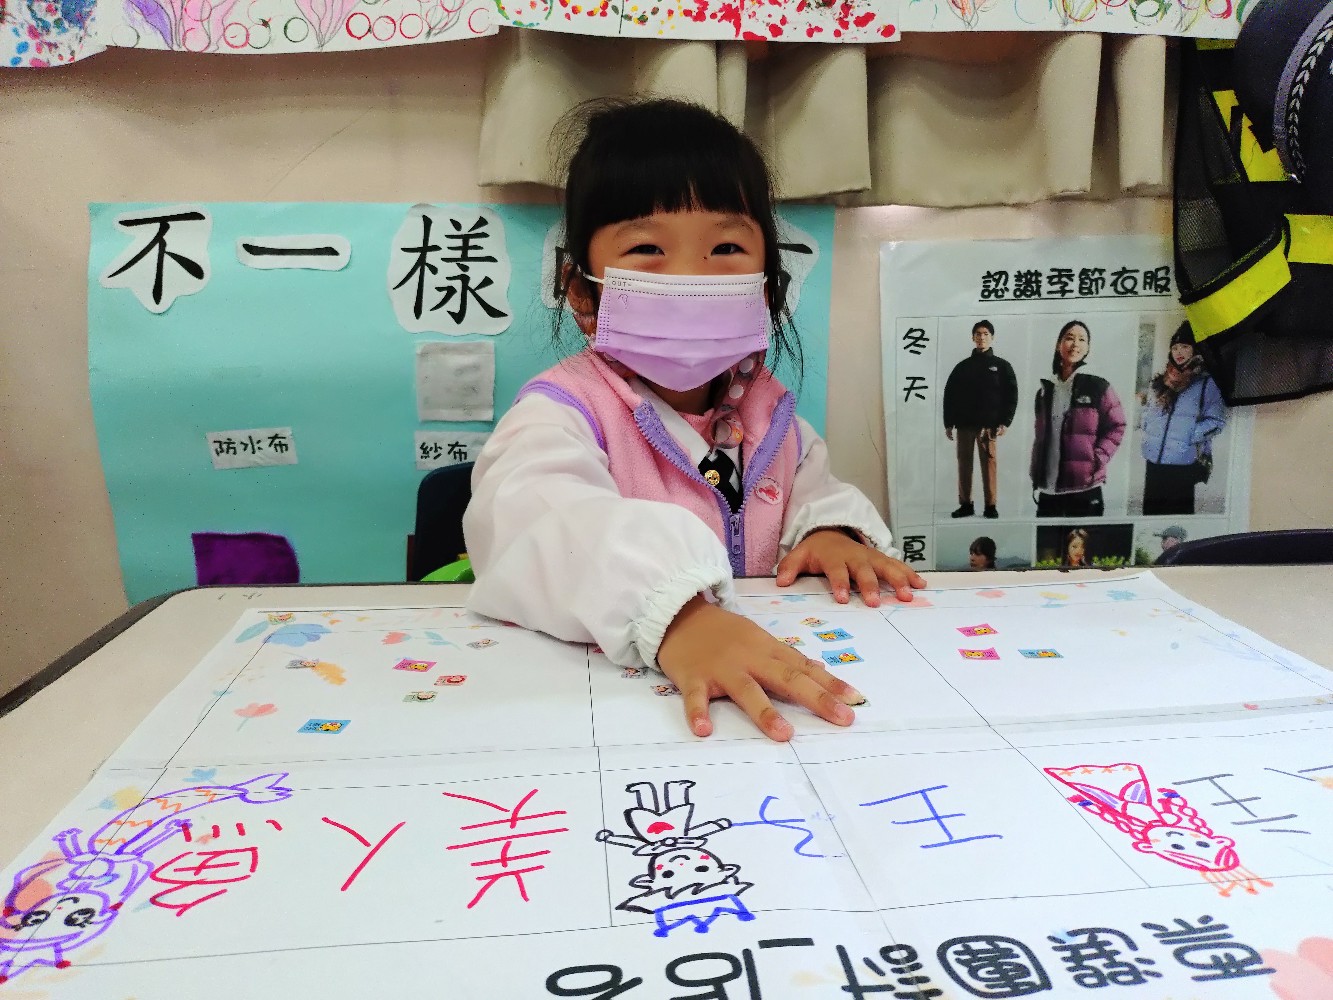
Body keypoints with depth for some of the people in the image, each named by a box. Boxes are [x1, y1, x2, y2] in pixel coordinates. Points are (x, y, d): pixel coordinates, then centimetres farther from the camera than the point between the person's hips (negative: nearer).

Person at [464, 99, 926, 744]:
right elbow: (541, 521, -32)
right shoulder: (565, 411, -12)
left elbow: (813, 493, 23)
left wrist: (832, 530, -2)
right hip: (593, 689, -4)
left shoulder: (768, 412, 8)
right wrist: (675, 615, -48)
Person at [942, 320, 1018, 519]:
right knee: (964, 463, 2)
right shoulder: (962, 366, 13)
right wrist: (948, 423, 4)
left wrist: (1005, 422, -9)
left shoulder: (1002, 366, 8)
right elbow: (949, 395, 12)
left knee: (988, 462, -5)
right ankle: (966, 504, 8)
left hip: (988, 425, -2)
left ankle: (990, 505, -2)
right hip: (964, 424, 2)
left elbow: (1011, 395, 2)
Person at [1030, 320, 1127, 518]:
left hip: (1085, 485, -4)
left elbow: (1117, 427, 0)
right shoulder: (1046, 391, 12)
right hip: (1049, 486, 4)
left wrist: (1098, 459, -12)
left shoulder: (1098, 387, -1)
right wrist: (1035, 478, 13)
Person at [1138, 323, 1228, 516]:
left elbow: (1216, 420, -6)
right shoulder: (1161, 380, 14)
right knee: (1151, 509, 10)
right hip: (1154, 460, 5)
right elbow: (1147, 410, 22)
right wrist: (1146, 425, 2)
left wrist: (1191, 435, -16)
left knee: (1178, 513, -1)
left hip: (1183, 463, -5)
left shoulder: (1207, 382, -1)